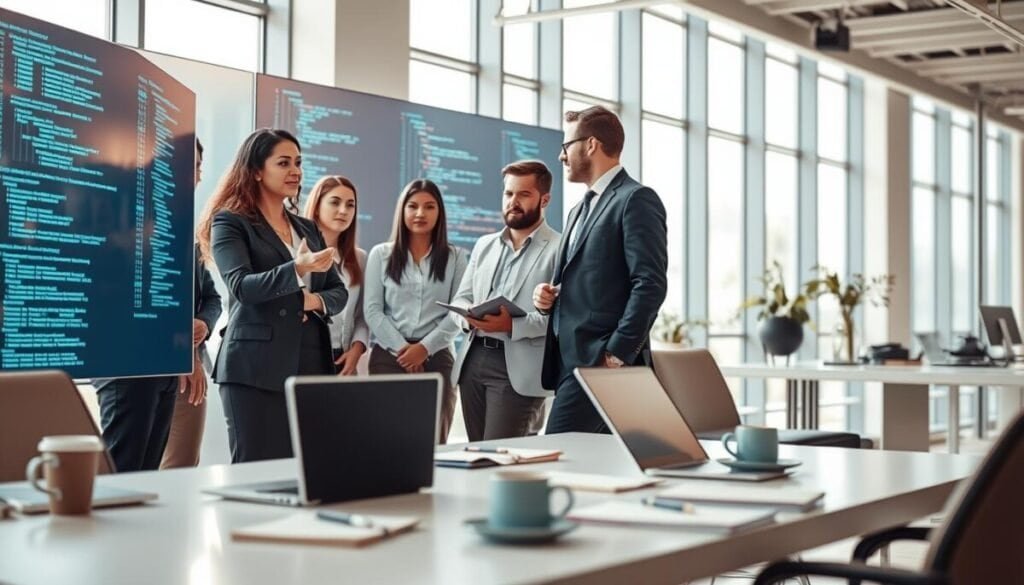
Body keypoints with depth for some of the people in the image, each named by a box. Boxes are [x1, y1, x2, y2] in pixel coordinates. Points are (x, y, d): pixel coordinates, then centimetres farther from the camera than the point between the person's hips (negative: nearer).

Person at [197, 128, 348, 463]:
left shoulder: (308, 229, 19)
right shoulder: (230, 222, 0)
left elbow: (339, 292, 17)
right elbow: (242, 286, -15)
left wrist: (315, 300, -6)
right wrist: (297, 269, -30)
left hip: (310, 365, 6)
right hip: (255, 369, -6)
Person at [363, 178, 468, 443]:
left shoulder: (455, 258, 9)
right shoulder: (380, 255, 9)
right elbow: (372, 311, 2)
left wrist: (425, 347, -9)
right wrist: (401, 348, -8)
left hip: (436, 357, 0)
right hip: (388, 355, 0)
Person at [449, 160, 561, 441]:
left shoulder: (560, 249, -3)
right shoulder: (484, 245, 19)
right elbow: (460, 299, 19)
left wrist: (513, 325, -21)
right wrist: (469, 315, -5)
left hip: (518, 368, -6)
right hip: (474, 358, 6)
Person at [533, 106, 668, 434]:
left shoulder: (636, 200, -7)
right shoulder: (581, 209, 23)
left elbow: (650, 284, -15)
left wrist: (617, 354, -19)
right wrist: (549, 296, 7)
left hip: (602, 361, -9)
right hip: (573, 359, 9)